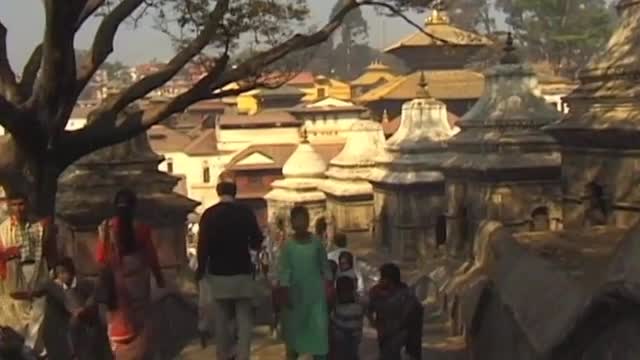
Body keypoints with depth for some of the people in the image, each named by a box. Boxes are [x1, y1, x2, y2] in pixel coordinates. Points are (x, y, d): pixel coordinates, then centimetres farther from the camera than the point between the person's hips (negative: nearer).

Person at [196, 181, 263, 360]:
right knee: (244, 319, 6)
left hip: (218, 273, 0)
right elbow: (257, 242, 2)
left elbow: (202, 245, -7)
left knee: (221, 319, 11)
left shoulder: (209, 214, -5)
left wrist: (201, 269, 7)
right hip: (242, 272, 0)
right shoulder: (246, 212, -4)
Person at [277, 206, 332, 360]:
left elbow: (325, 265, 6)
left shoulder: (316, 242, -1)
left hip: (315, 291, 0)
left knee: (319, 326, -6)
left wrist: (329, 285, 2)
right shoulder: (288, 245, -4)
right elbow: (284, 269, -5)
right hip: (296, 292, 0)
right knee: (293, 325, 10)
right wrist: (285, 292, -10)